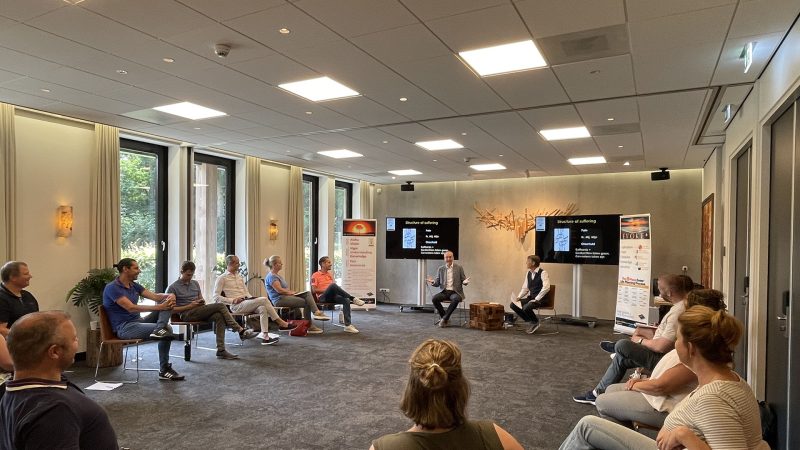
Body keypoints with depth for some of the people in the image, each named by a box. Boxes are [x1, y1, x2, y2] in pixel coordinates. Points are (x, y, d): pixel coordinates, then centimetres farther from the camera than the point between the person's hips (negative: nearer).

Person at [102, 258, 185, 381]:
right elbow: (131, 308, -25)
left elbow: (155, 296, 5)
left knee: (167, 302, -11)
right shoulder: (112, 288, -15)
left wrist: (169, 296, -20)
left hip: (139, 321, 9)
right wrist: (159, 307, -31)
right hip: (125, 328, -9)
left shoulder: (134, 285, 13)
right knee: (167, 329, -24)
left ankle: (160, 329, -32)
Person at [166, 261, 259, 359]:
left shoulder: (195, 283, 20)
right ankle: (241, 331, -24)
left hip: (199, 312, 6)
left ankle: (221, 350, -33)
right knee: (220, 306, -24)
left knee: (219, 316, -29)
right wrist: (190, 306, -13)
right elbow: (171, 309, -4)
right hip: (186, 314, -6)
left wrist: (202, 301, 1)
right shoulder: (173, 288, 2)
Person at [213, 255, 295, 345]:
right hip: (236, 306, -6)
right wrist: (232, 300, -15)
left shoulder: (240, 277, 23)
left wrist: (252, 299, 3)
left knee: (262, 308, -29)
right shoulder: (222, 278, 3)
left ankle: (265, 337, -33)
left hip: (246, 302, 6)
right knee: (264, 300, -26)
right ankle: (281, 323, -19)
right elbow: (216, 297, -5)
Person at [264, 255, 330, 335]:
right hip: (279, 299, -10)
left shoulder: (277, 276, 23)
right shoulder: (271, 276, -9)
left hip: (285, 296, 10)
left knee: (307, 293, -7)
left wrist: (291, 291, 2)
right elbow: (279, 290, -20)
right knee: (306, 302, -16)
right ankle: (309, 327, -9)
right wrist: (291, 292, -8)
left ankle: (317, 312, -21)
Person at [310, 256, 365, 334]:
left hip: (332, 296, 6)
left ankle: (348, 325, -30)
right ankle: (353, 298, -33)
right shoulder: (315, 275, 3)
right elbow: (314, 290, -6)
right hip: (323, 297, -6)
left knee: (346, 300, -26)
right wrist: (326, 290, -12)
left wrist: (334, 290, -1)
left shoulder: (330, 274, 21)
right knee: (333, 285, -35)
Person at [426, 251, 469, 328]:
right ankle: (445, 319, -11)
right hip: (444, 292, 2)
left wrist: (465, 282, -19)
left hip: (455, 292, -2)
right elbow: (437, 283, 8)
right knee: (434, 299, -27)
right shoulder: (440, 269, 9)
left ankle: (444, 318, -22)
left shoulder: (459, 267, 4)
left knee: (456, 299, -37)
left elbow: (463, 280, 5)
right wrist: (433, 282, -15)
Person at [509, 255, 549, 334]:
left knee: (526, 307, -32)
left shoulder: (543, 273, -14)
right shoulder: (528, 273, 9)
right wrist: (519, 297, -1)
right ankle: (530, 322, 4)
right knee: (513, 304, -8)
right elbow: (525, 288, 15)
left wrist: (536, 299, -26)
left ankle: (535, 323, -1)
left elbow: (546, 288, -25)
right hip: (531, 297, 8)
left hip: (541, 299, -8)